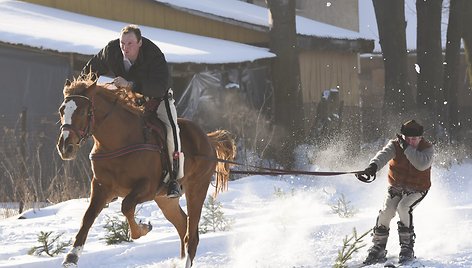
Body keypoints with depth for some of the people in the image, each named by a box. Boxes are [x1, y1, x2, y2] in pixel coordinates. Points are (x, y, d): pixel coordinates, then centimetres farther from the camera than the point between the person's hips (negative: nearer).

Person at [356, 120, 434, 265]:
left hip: (417, 189, -2)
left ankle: (407, 248, -18)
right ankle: (378, 249, -2)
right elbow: (384, 155, -35)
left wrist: (407, 147, -37)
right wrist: (373, 167, -56)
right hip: (396, 187, 2)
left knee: (403, 208, -29)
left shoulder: (427, 148, -15)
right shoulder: (395, 145, -13)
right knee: (386, 212, -18)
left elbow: (422, 164, -36)